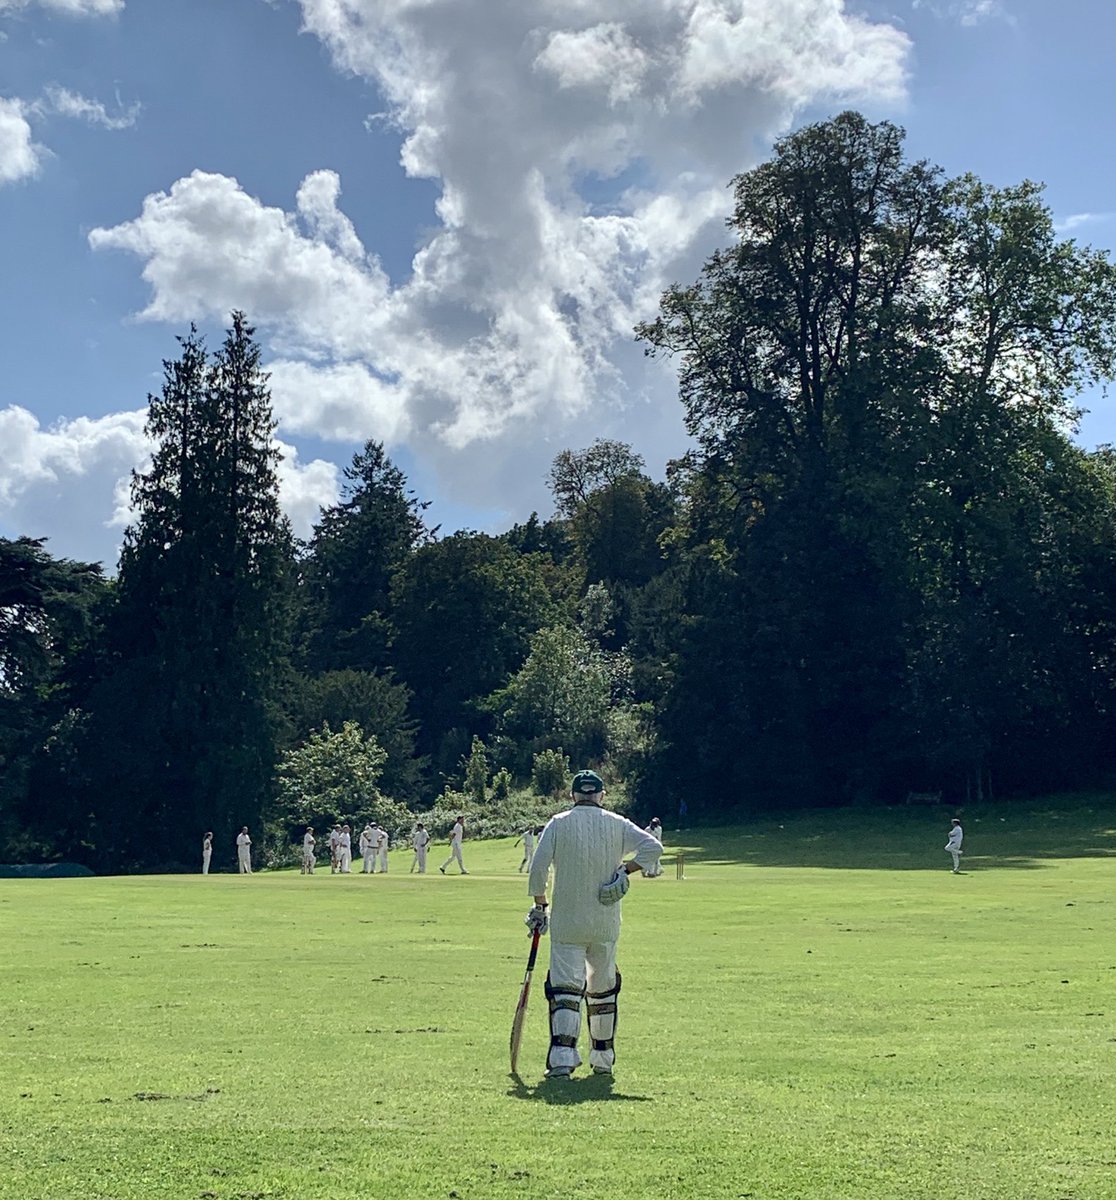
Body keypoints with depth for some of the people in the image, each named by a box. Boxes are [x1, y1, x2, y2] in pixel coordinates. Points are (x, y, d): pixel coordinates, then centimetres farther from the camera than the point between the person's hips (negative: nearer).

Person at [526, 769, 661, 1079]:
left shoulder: (558, 824, 0)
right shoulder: (617, 824, 4)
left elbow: (538, 868, -6)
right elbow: (653, 846, -7)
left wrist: (539, 907, 3)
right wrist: (625, 870, -4)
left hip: (566, 923, -2)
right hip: (605, 925, 2)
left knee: (565, 988, -4)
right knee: (603, 989, 16)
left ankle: (562, 1058, -19)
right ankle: (603, 1058, 23)